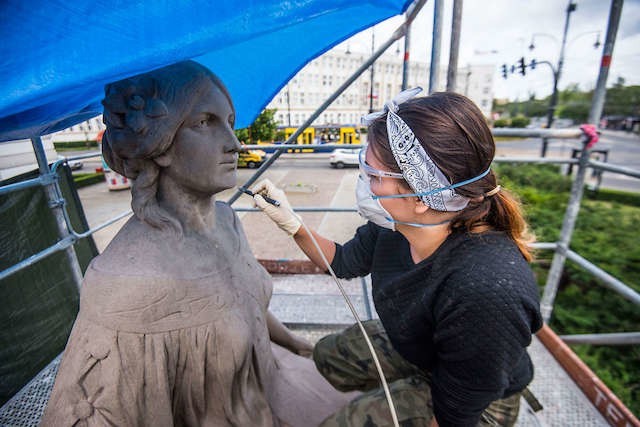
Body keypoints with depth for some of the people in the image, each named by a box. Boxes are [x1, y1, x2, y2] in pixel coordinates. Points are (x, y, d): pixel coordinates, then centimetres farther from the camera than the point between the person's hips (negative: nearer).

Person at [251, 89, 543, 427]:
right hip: (410, 346, 6)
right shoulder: (393, 222, -24)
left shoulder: (486, 292, -43)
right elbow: (345, 263, -4)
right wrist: (290, 223, -16)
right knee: (329, 354, 15)